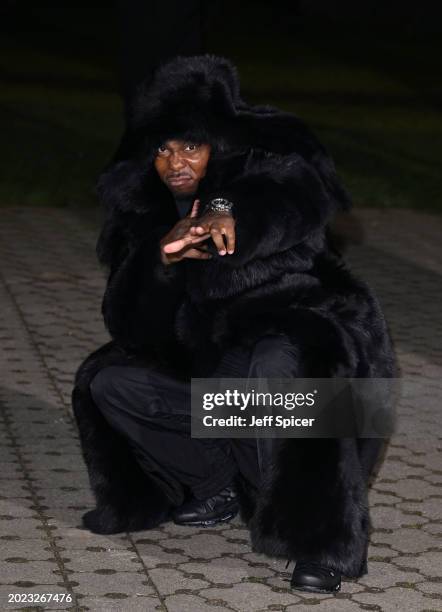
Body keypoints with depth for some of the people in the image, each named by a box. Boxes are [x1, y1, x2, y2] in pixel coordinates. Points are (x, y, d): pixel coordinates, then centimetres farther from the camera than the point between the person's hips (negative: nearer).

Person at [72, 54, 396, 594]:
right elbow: (131, 325, -10)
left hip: (306, 342, -6)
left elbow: (302, 200, -36)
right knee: (110, 382, -7)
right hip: (216, 360, 6)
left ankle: (322, 542, -31)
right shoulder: (149, 215, 0)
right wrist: (163, 257, -29)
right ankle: (221, 488, 5)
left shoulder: (264, 168, -12)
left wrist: (231, 214, -56)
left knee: (273, 363, -40)